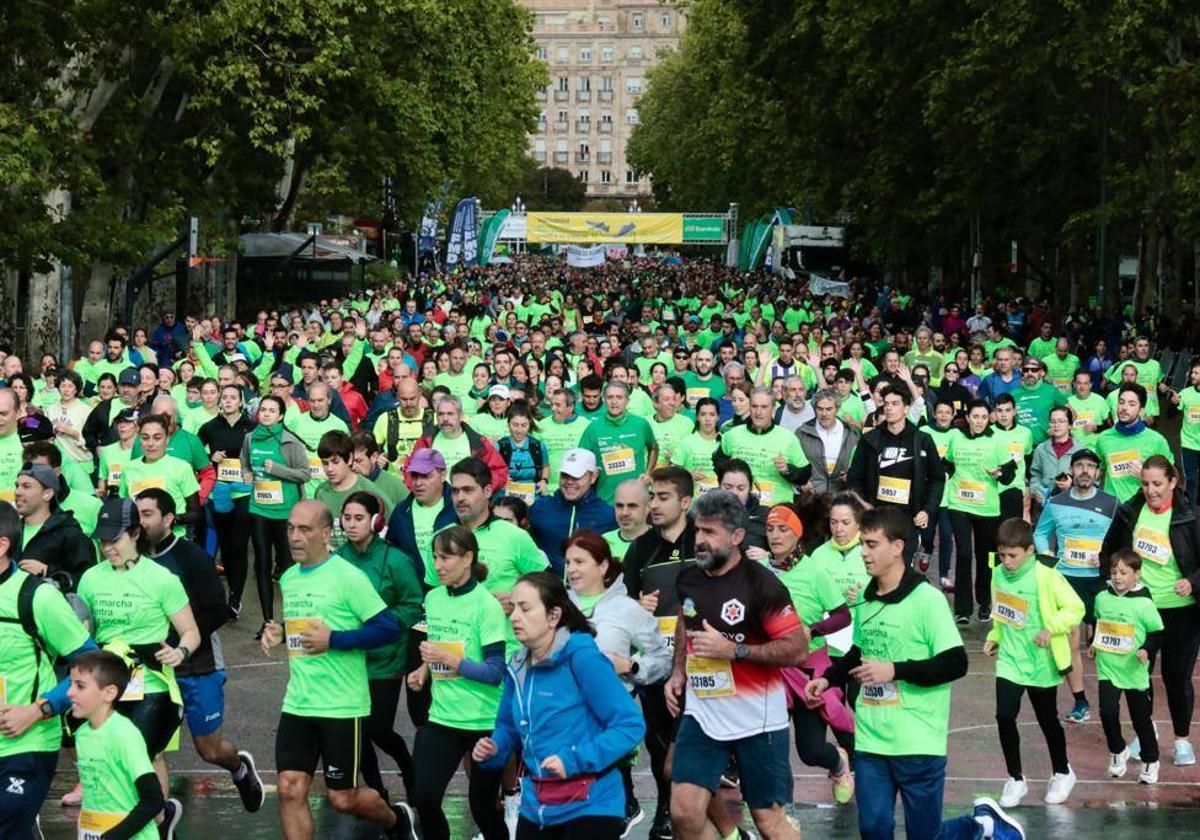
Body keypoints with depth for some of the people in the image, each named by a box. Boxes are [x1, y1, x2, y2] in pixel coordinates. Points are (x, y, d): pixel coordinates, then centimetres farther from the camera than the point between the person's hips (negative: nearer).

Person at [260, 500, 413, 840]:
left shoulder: (348, 577, -13)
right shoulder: (288, 579, 9)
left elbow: (389, 630, -15)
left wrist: (333, 640, -20)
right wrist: (279, 632, 4)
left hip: (342, 707, -6)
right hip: (297, 704, 6)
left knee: (343, 798, 4)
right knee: (290, 790, -2)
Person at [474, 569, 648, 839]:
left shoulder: (582, 657, -14)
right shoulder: (518, 667, 6)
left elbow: (631, 725, -17)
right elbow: (509, 727, 20)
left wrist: (575, 761, -24)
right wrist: (492, 750, -2)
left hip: (589, 808, -7)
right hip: (536, 809, 7)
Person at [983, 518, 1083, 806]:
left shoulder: (1045, 577, -18)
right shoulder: (999, 575, -1)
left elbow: (1075, 608, -15)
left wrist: (1051, 628, -27)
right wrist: (994, 637, 3)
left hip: (1041, 662, -4)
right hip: (1010, 659, 4)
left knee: (1047, 719, 12)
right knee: (1004, 716, -8)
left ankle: (1062, 773, 35)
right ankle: (1015, 779, 8)